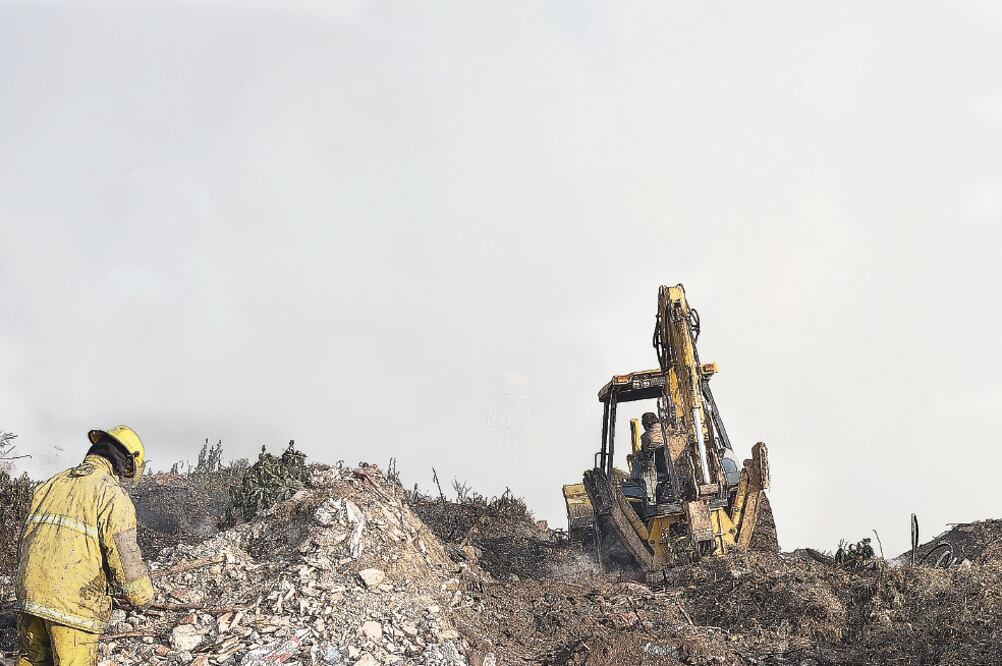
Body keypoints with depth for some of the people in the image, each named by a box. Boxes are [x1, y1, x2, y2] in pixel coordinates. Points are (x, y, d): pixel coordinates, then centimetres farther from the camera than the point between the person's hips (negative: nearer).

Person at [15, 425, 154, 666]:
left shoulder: (53, 483, 15)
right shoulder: (112, 493, -7)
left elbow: (25, 538, 19)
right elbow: (126, 557, -11)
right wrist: (143, 596, 4)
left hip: (30, 594, 7)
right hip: (75, 603, -7)